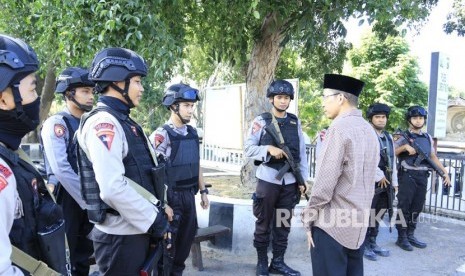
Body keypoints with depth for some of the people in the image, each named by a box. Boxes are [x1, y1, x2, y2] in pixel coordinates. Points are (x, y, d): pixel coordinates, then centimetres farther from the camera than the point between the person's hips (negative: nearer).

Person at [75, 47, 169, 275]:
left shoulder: (123, 122, 13)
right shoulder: (103, 122, -18)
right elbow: (113, 188, -28)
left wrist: (158, 211, 11)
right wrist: (154, 220, -18)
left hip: (137, 230, 9)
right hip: (120, 236, -9)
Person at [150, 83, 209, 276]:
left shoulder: (192, 133, 7)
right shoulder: (161, 135, -16)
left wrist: (203, 191, 15)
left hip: (189, 195, 7)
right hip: (171, 197, -7)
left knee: (187, 237, 18)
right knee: (168, 243, 7)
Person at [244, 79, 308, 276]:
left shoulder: (295, 122, 8)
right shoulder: (261, 121, -3)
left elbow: (301, 153, 9)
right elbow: (248, 149, -5)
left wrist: (303, 179, 6)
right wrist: (269, 149, -20)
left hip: (290, 181, 4)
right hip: (268, 179, -3)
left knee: (284, 224, 12)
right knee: (264, 224, 8)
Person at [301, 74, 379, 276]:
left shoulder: (339, 128, -15)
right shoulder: (369, 130, 10)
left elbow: (325, 180, -17)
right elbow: (368, 175, 14)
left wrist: (309, 217, -10)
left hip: (332, 222, -8)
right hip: (359, 221, 8)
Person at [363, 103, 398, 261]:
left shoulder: (388, 137, 15)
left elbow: (392, 160, 17)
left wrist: (394, 182, 14)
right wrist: (379, 176, -14)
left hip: (385, 182, 7)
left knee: (379, 213, 14)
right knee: (367, 214, 0)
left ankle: (372, 243, 26)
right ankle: (364, 244, 12)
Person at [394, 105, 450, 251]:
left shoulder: (428, 138, 13)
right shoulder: (403, 136, -3)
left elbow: (433, 157, 18)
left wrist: (445, 171, 12)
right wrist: (405, 147, -20)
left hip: (423, 176, 6)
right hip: (407, 176, -6)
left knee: (417, 207, 10)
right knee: (404, 207, -1)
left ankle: (410, 235, 20)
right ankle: (401, 238, 6)